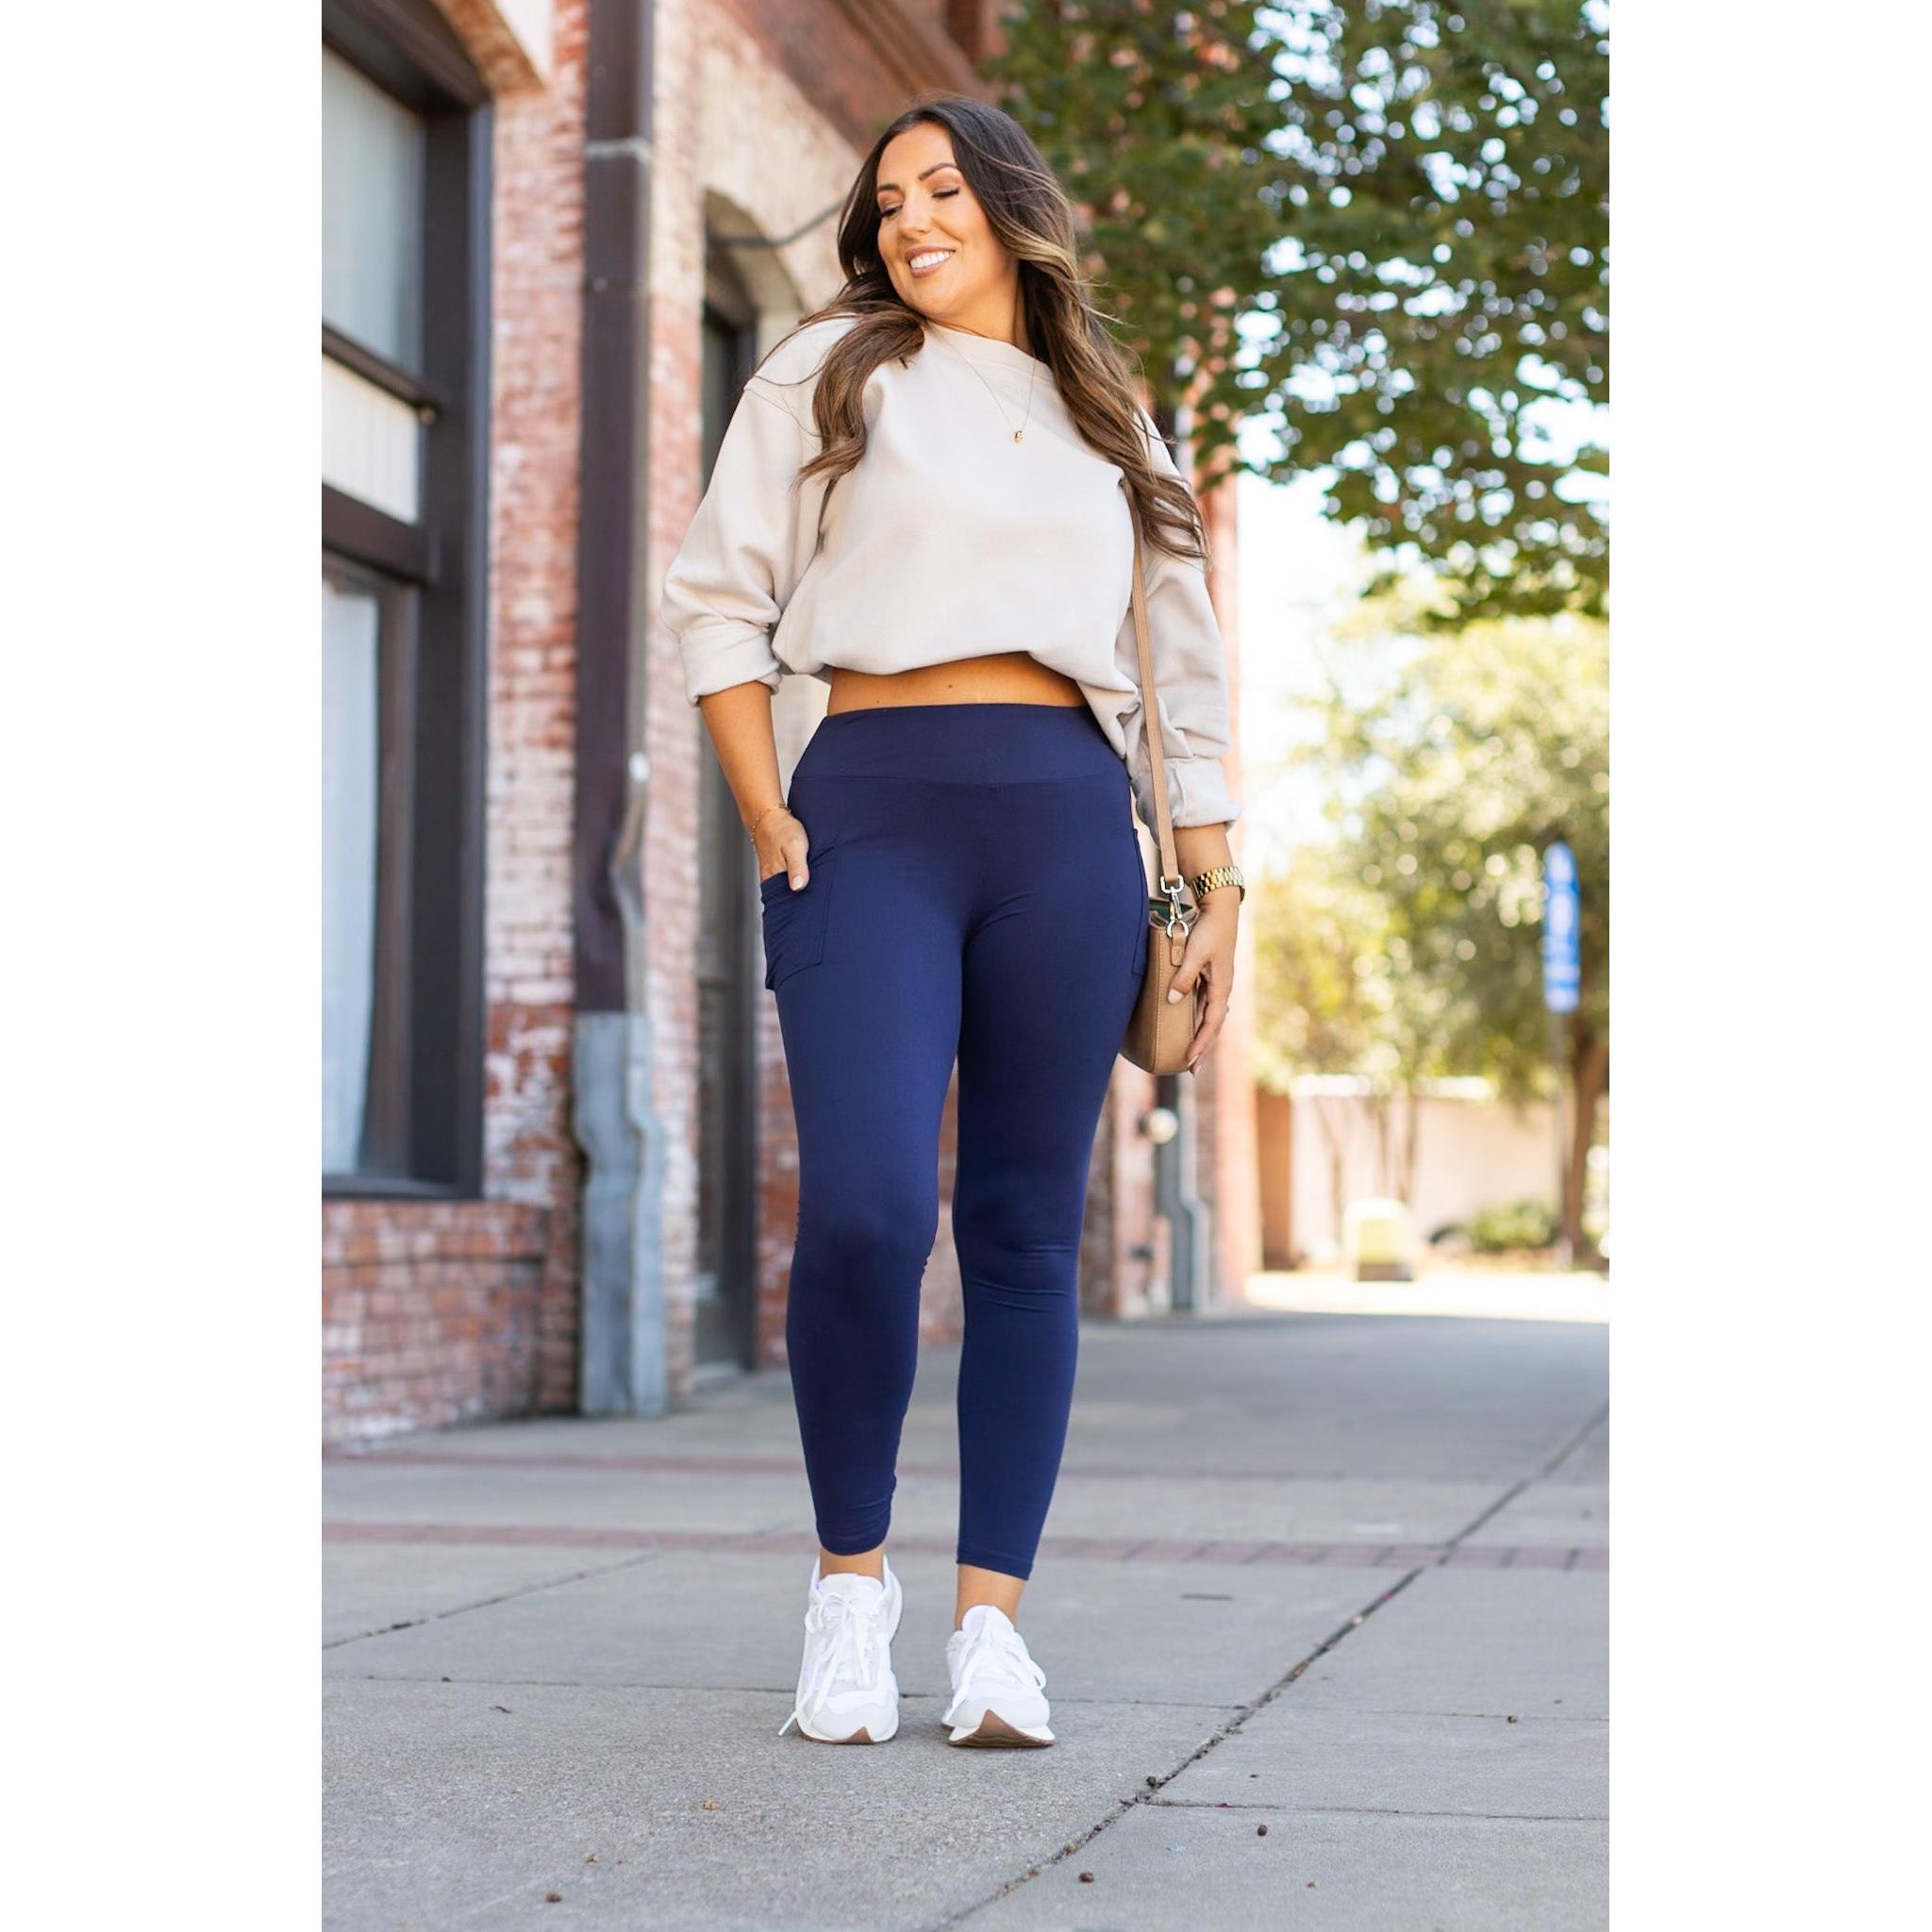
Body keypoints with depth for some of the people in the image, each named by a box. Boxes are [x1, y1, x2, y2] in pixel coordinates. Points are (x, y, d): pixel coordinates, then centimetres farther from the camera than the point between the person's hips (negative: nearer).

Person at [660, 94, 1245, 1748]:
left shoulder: (1109, 422, 22)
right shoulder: (831, 372, 14)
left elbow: (1183, 667, 21)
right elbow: (719, 595, 9)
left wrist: (1214, 884, 13)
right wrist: (771, 827, -2)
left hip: (1066, 820, 2)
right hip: (874, 808, -2)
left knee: (1026, 1236, -1)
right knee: (864, 1212, -17)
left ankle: (992, 1616, 4)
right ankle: (851, 1579, 2)